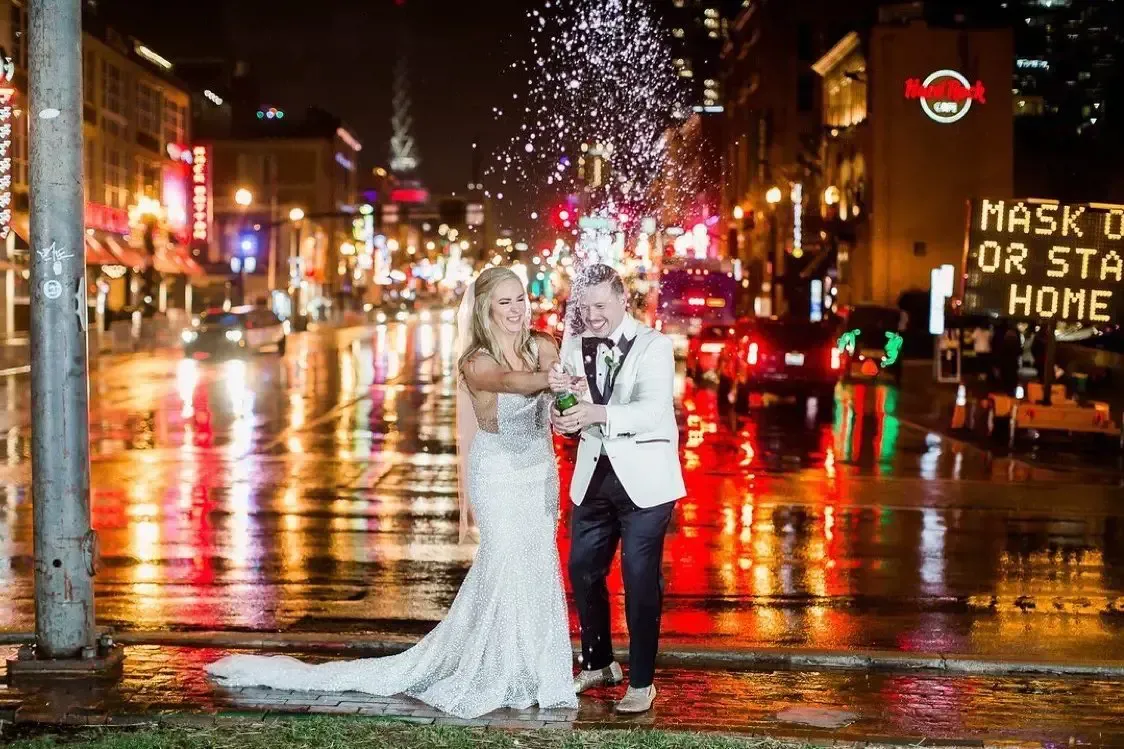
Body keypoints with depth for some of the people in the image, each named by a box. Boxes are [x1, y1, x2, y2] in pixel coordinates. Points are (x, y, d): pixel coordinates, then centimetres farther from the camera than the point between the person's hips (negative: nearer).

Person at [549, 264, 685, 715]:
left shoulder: (654, 346, -11)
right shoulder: (574, 348, 3)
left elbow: (653, 409, -26)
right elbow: (571, 411, -1)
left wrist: (598, 413, -42)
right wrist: (561, 414, -26)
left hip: (643, 478, -5)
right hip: (594, 474, 5)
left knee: (640, 579, 0)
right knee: (582, 569, 14)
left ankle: (641, 681, 15)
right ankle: (598, 663, 35)